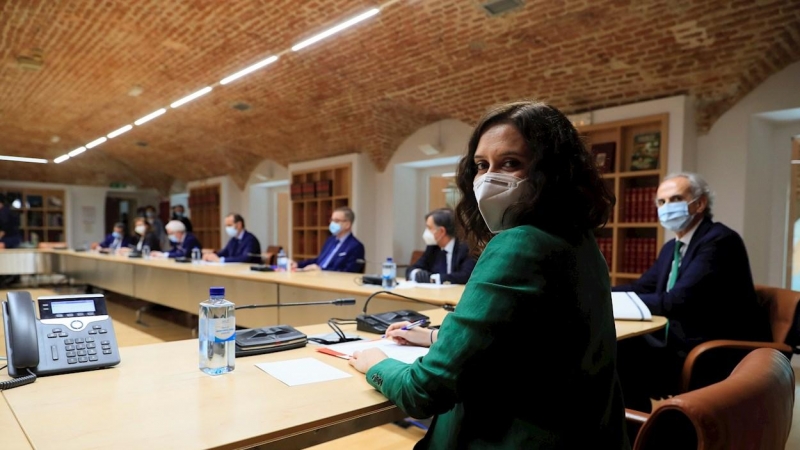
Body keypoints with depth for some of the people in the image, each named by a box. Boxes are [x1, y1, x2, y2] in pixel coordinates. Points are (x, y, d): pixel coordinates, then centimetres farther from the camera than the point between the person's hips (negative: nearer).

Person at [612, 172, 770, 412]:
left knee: (621, 357, -19)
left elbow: (678, 301, -27)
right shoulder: (672, 247, 13)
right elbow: (640, 288, 11)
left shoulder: (720, 240, -16)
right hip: (682, 345, 8)